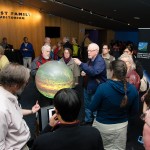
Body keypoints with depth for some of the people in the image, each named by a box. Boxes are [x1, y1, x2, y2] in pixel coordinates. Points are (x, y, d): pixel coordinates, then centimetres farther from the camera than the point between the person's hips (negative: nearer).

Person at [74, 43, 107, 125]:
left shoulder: (100, 61, -20)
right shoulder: (90, 59, 8)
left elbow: (94, 72, -37)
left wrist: (80, 64, -38)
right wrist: (84, 72, 0)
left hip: (96, 89, -9)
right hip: (87, 87, 9)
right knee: (87, 106, 21)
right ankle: (87, 122, 39)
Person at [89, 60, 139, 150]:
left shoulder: (103, 87, -26)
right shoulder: (133, 90, -14)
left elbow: (92, 108, -14)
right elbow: (134, 112, -1)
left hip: (102, 126, -3)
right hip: (122, 126, 3)